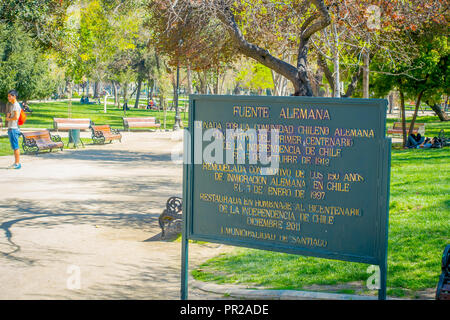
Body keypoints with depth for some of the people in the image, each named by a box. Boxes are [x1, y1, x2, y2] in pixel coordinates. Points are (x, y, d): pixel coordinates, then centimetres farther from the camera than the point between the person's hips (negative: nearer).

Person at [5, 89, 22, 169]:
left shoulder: (16, 105, -12)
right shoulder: (11, 105, 19)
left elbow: (16, 117, -22)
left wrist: (8, 119, -7)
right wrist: (8, 115, 5)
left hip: (14, 128, -10)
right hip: (11, 128, 10)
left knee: (15, 147, -8)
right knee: (14, 147, 12)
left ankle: (18, 163, -7)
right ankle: (16, 163, 16)